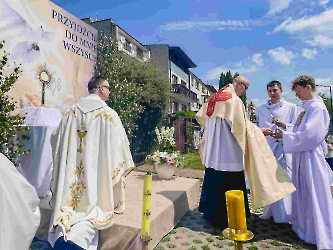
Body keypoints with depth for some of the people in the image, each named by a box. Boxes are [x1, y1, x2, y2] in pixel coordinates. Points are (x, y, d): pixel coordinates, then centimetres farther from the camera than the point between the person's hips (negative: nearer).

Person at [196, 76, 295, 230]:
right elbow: (240, 125, -14)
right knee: (229, 184, 4)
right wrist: (260, 130, 1)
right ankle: (225, 219, 17)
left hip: (212, 150, 8)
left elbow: (200, 116, 18)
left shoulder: (214, 98, 12)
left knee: (214, 181, 16)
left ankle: (211, 215, 29)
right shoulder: (234, 99, -12)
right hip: (228, 150, -8)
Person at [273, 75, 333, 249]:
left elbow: (310, 135, -24)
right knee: (303, 194, 18)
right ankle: (304, 225, 34)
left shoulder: (316, 107, -16)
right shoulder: (308, 107, 12)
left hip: (310, 158, -9)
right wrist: (286, 130, 4)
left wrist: (285, 135, -16)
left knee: (313, 197, 3)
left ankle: (318, 235, 18)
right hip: (302, 157, 9)